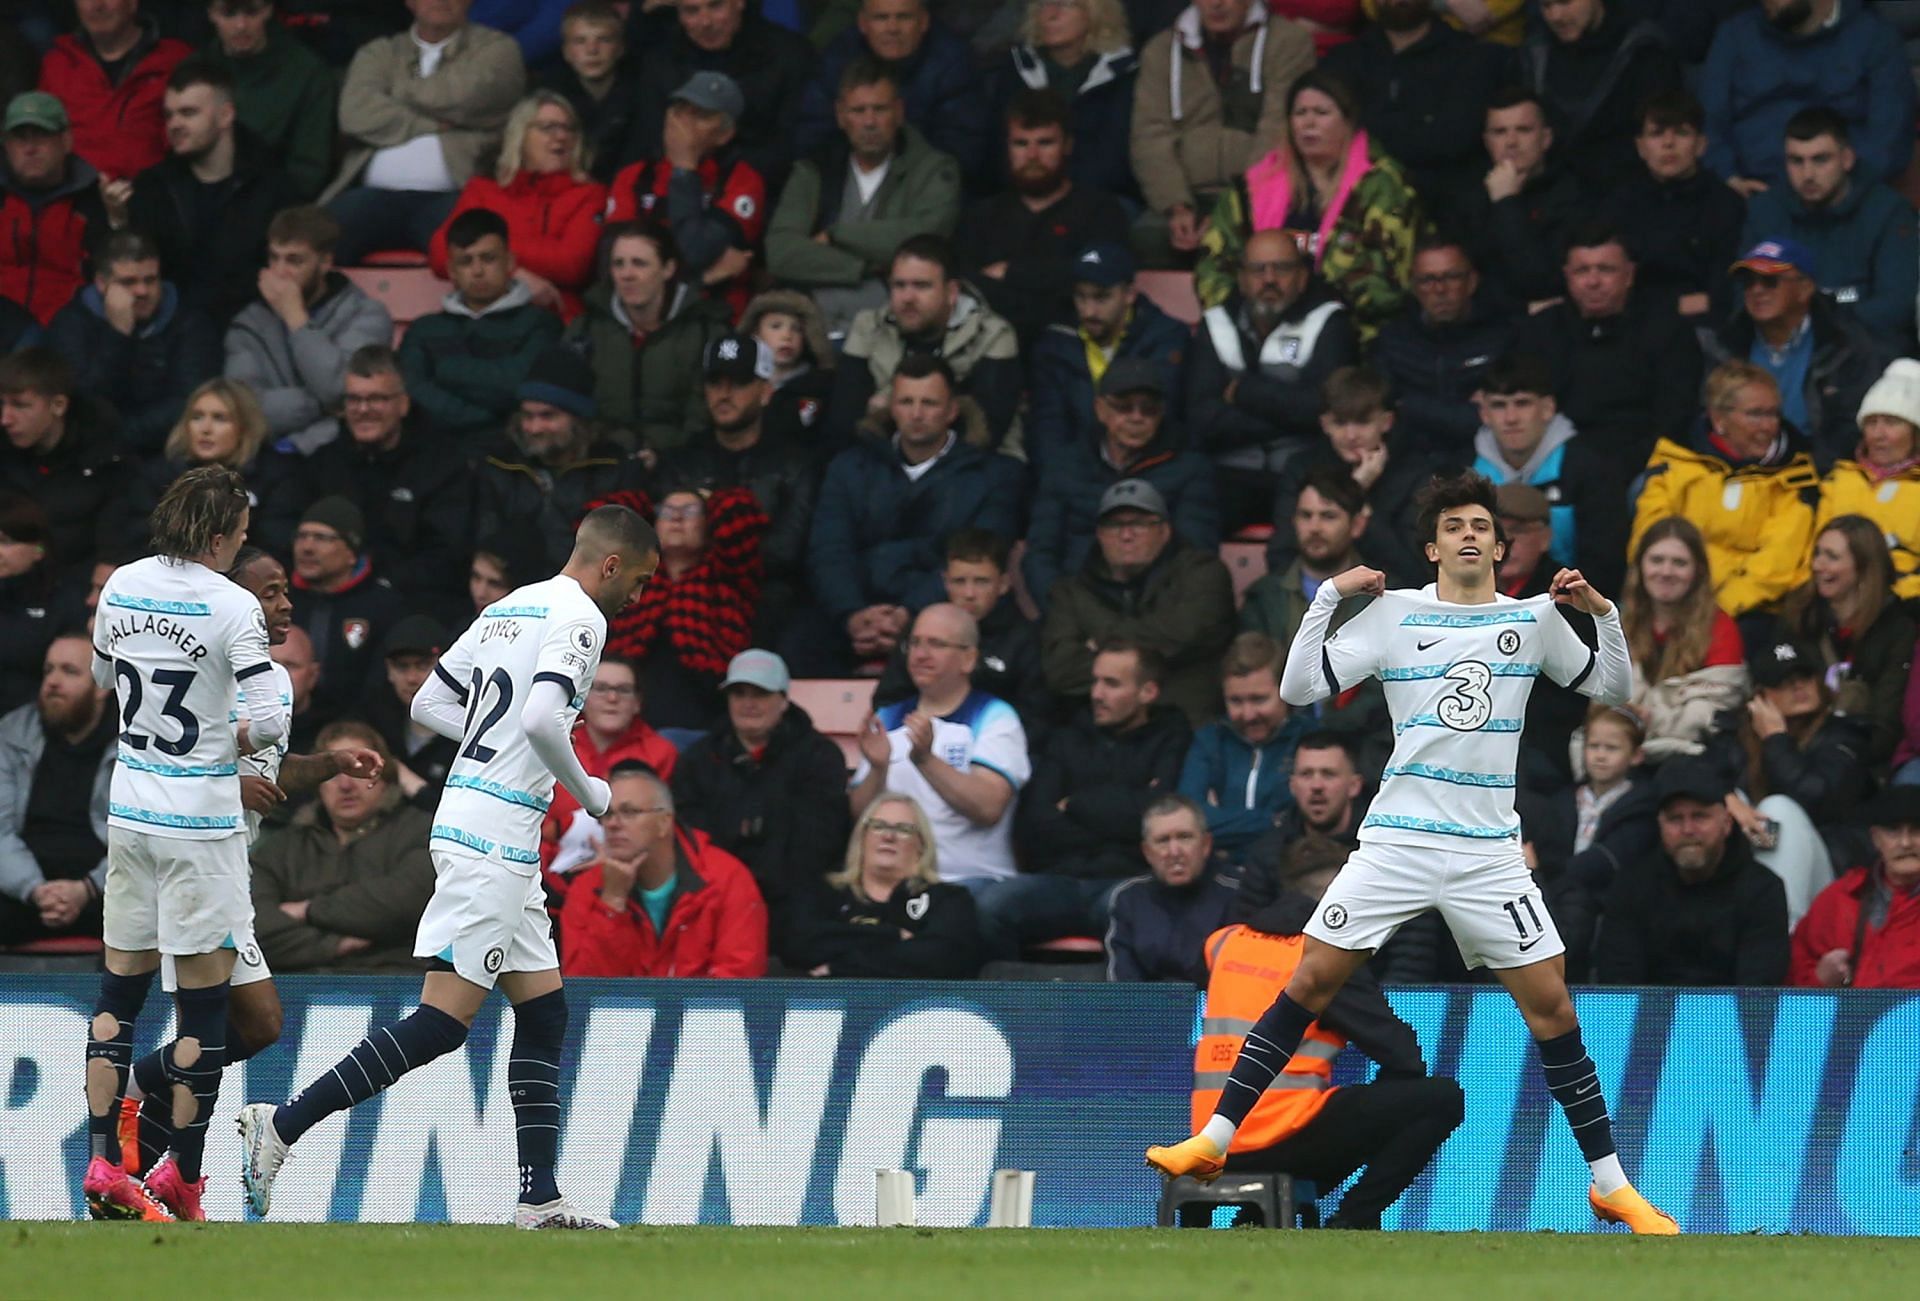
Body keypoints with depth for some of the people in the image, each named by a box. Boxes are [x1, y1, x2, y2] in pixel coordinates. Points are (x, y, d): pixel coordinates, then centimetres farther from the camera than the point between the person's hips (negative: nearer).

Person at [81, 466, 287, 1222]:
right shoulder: (231, 606, -15)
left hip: (131, 810, 6)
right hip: (200, 814, -6)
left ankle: (102, 1164, 6)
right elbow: (270, 720, -20)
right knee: (204, 996, 3)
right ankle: (182, 1177, 7)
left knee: (121, 984, 12)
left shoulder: (122, 586, 3)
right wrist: (239, 740, 0)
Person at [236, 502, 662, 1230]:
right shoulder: (579, 617, -9)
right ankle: (281, 1126, -13)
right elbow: (542, 718, -23)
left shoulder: (511, 607, 18)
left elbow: (428, 704, 20)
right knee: (444, 1021, -11)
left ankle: (539, 1198, 9)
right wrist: (588, 792, -8)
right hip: (494, 835, -10)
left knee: (545, 1015, 12)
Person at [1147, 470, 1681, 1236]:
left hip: (1489, 850, 1)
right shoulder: (1395, 614, 2)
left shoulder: (1536, 619, 6)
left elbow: (1614, 690, 13)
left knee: (1550, 1005, -3)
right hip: (1397, 840, -1)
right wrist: (1328, 597, -11)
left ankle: (1610, 1184, 5)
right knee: (1310, 981, -5)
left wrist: (1603, 613, -3)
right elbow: (1299, 689, -1)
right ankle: (1214, 1140, 2)